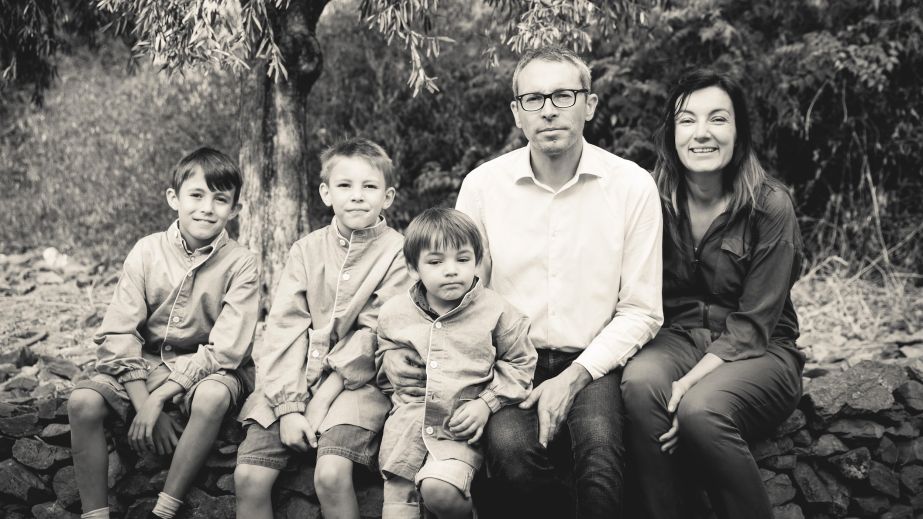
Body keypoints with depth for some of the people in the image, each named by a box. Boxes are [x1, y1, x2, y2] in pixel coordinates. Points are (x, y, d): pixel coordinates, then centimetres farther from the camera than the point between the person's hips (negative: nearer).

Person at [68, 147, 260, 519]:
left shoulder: (240, 264, -10)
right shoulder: (148, 251, -4)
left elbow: (224, 349, -16)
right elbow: (118, 334, -8)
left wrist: (159, 399, -21)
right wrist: (143, 404, -20)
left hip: (206, 369, -2)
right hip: (145, 366, 3)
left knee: (212, 397, -37)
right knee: (82, 401, -24)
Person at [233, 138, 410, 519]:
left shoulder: (397, 253, -4)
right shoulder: (306, 250, 6)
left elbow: (374, 335, -8)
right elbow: (285, 328, -1)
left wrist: (324, 398, -13)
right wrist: (289, 406, -12)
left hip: (354, 384, -3)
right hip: (292, 385, 4)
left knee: (331, 476, -25)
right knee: (248, 477, -11)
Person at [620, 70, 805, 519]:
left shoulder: (769, 206, -10)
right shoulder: (656, 201, 1)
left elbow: (753, 324, -12)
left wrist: (692, 381, -25)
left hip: (757, 354, -2)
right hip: (678, 341, 3)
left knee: (701, 409, -35)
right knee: (640, 381, -32)